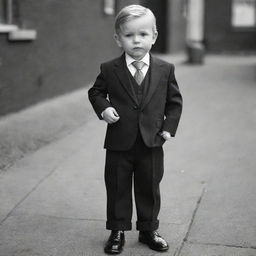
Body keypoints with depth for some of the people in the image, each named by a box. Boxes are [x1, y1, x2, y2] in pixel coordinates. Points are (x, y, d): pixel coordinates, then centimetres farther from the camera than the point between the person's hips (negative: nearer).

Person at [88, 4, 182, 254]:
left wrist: (169, 127, -3)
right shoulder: (109, 70, -5)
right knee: (117, 189, 9)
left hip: (152, 143, 1)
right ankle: (117, 231, 25)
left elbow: (174, 101, 7)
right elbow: (95, 91, 8)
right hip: (119, 143, -1)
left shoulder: (165, 70, -2)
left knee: (150, 189, 13)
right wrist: (103, 108, -11)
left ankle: (149, 230, 30)